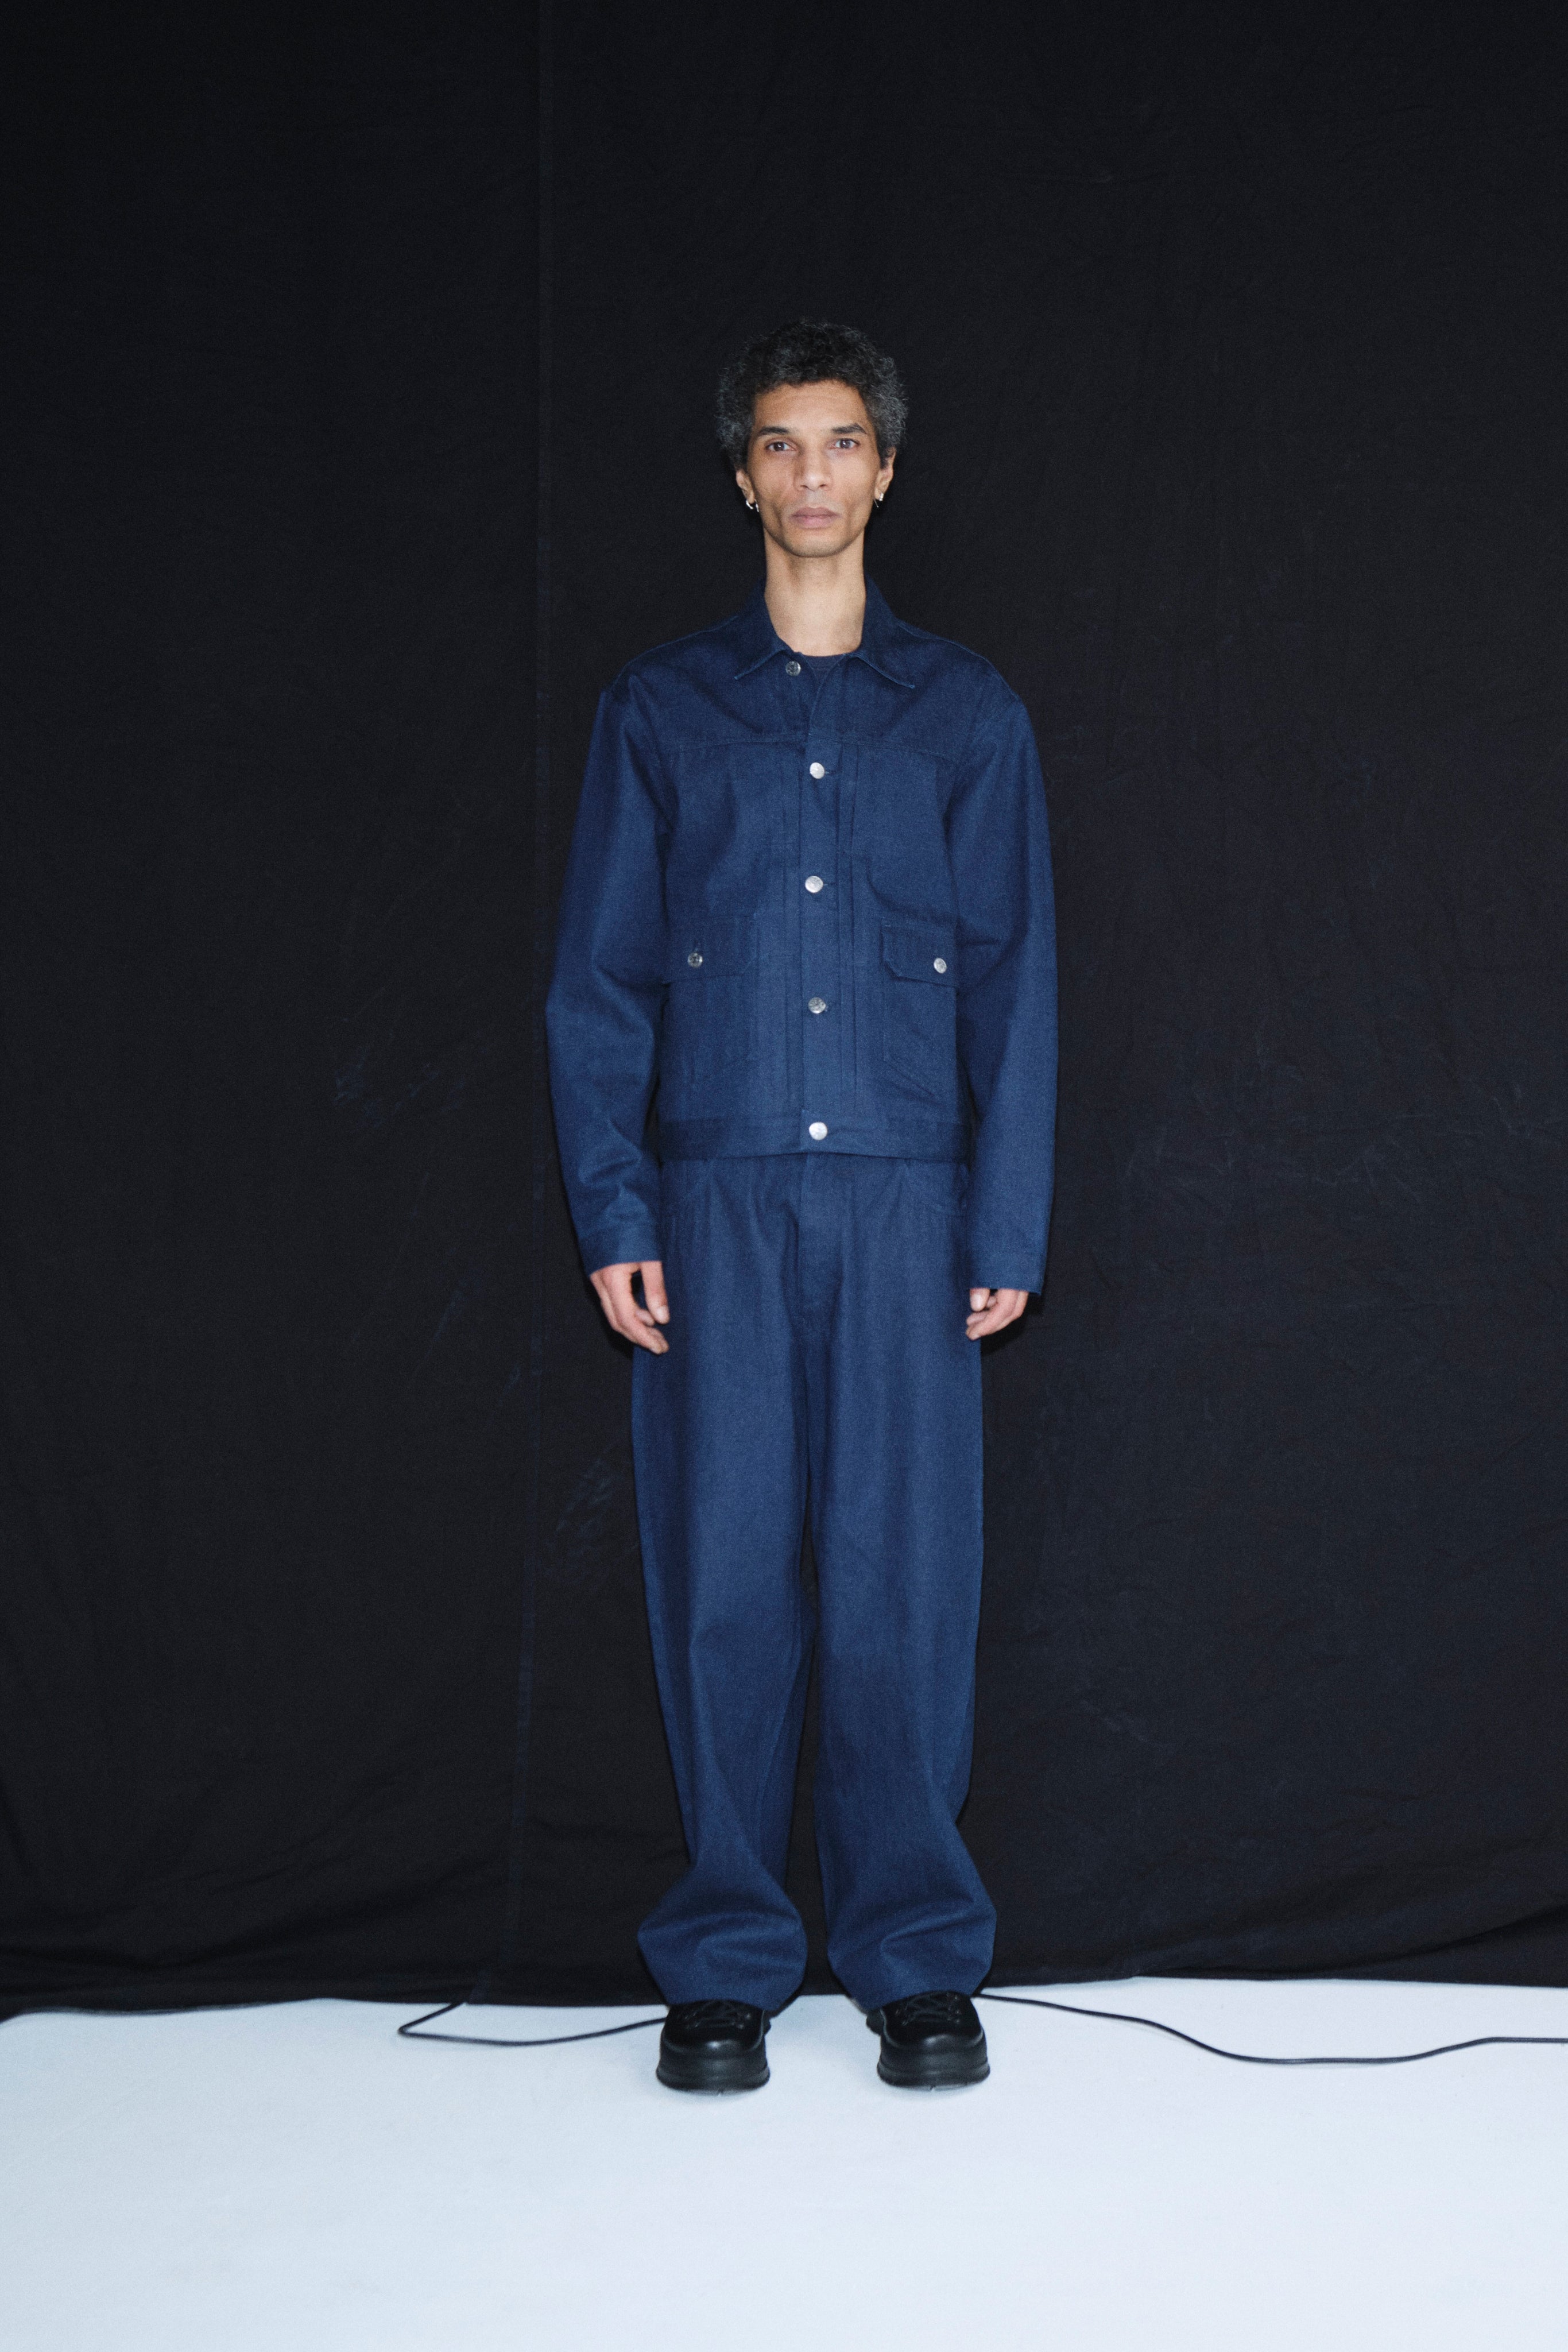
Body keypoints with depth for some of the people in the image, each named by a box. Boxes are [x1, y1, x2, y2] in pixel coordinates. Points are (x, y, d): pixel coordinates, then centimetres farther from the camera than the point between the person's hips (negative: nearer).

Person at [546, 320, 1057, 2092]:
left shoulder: (966, 714, 10)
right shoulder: (661, 709, 10)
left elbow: (1012, 983, 8)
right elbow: (600, 977, 7)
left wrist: (1008, 1224, 0)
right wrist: (612, 1212, -2)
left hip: (907, 1197, 0)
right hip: (717, 1198, 0)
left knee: (907, 1572, 0)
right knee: (724, 1570, 1)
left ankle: (918, 1956, 12)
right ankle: (724, 1957, 13)